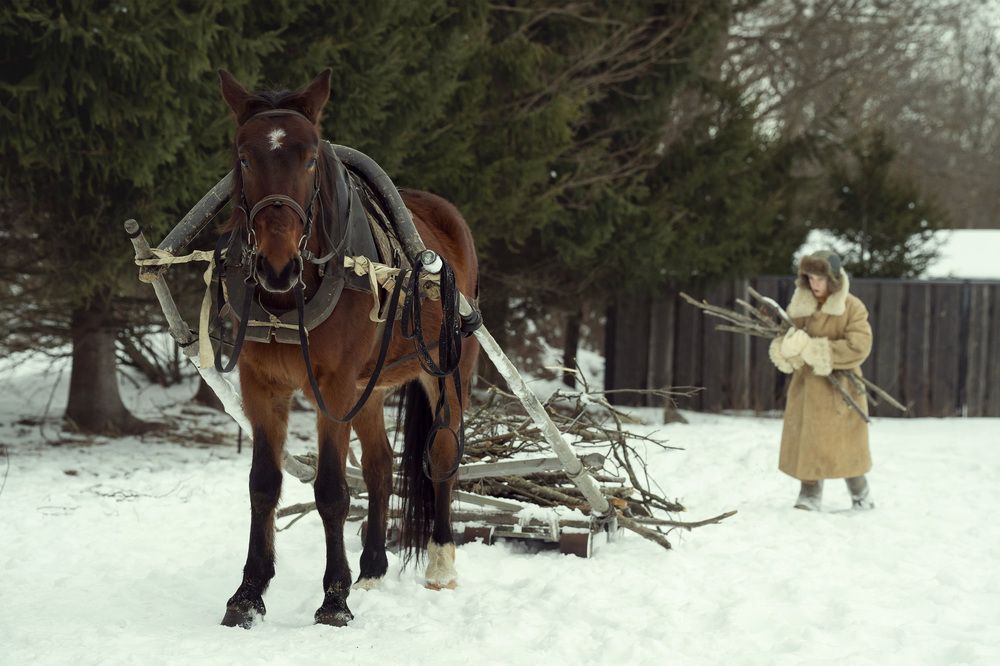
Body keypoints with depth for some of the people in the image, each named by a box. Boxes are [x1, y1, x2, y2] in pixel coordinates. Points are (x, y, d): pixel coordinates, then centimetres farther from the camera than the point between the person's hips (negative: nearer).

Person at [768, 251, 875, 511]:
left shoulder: (852, 308, -10)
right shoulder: (800, 306, 2)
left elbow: (859, 347, -19)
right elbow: (782, 341, 7)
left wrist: (817, 350, -22)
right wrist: (785, 349, -19)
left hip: (839, 386, -3)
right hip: (806, 386, 3)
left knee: (844, 445, 6)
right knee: (807, 441, 2)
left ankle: (861, 495, 24)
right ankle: (810, 495, 10)